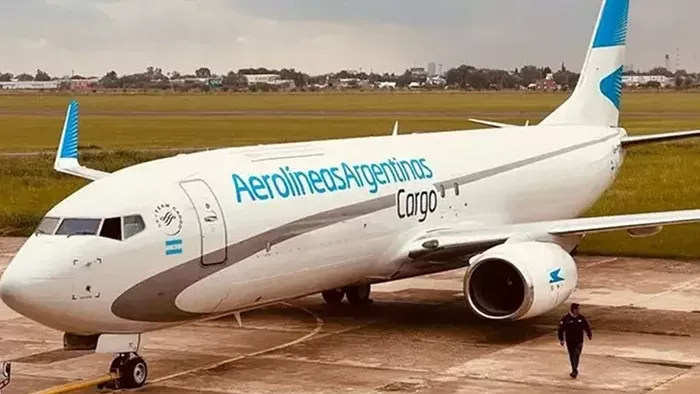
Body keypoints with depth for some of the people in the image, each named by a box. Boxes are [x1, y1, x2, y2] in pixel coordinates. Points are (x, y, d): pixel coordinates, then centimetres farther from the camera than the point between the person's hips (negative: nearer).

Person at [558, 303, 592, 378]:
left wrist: (590, 335, 12)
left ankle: (574, 370, -15)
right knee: (572, 356, 11)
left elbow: (587, 326, 11)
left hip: (579, 341, 0)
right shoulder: (566, 318, -11)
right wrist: (561, 339, -7)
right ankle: (574, 370, 25)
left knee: (576, 355, -11)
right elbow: (561, 329, -7)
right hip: (570, 341, 0)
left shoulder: (581, 318, -1)